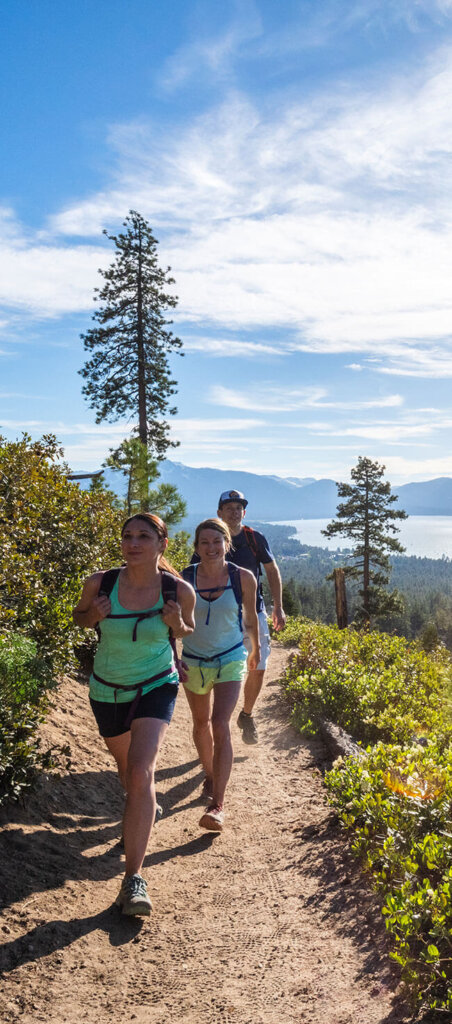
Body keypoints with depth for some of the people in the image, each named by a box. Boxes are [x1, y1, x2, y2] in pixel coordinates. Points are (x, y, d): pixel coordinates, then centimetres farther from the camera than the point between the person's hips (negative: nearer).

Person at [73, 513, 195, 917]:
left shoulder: (180, 591, -19)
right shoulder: (100, 583, -19)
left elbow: (188, 631, 2)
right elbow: (78, 616, 2)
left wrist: (177, 624, -21)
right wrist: (94, 615, -21)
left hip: (156, 687, -2)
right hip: (107, 691, 3)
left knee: (140, 772, -21)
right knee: (127, 768, 23)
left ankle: (134, 877, -13)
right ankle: (148, 806, 59)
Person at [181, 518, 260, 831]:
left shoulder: (243, 578, -11)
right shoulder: (184, 579, -12)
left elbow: (250, 617, 6)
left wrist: (255, 649, 18)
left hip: (230, 660, -2)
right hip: (194, 661, 2)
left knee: (221, 725, -15)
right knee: (201, 722, 19)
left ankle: (218, 805, -11)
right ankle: (210, 775, 45)